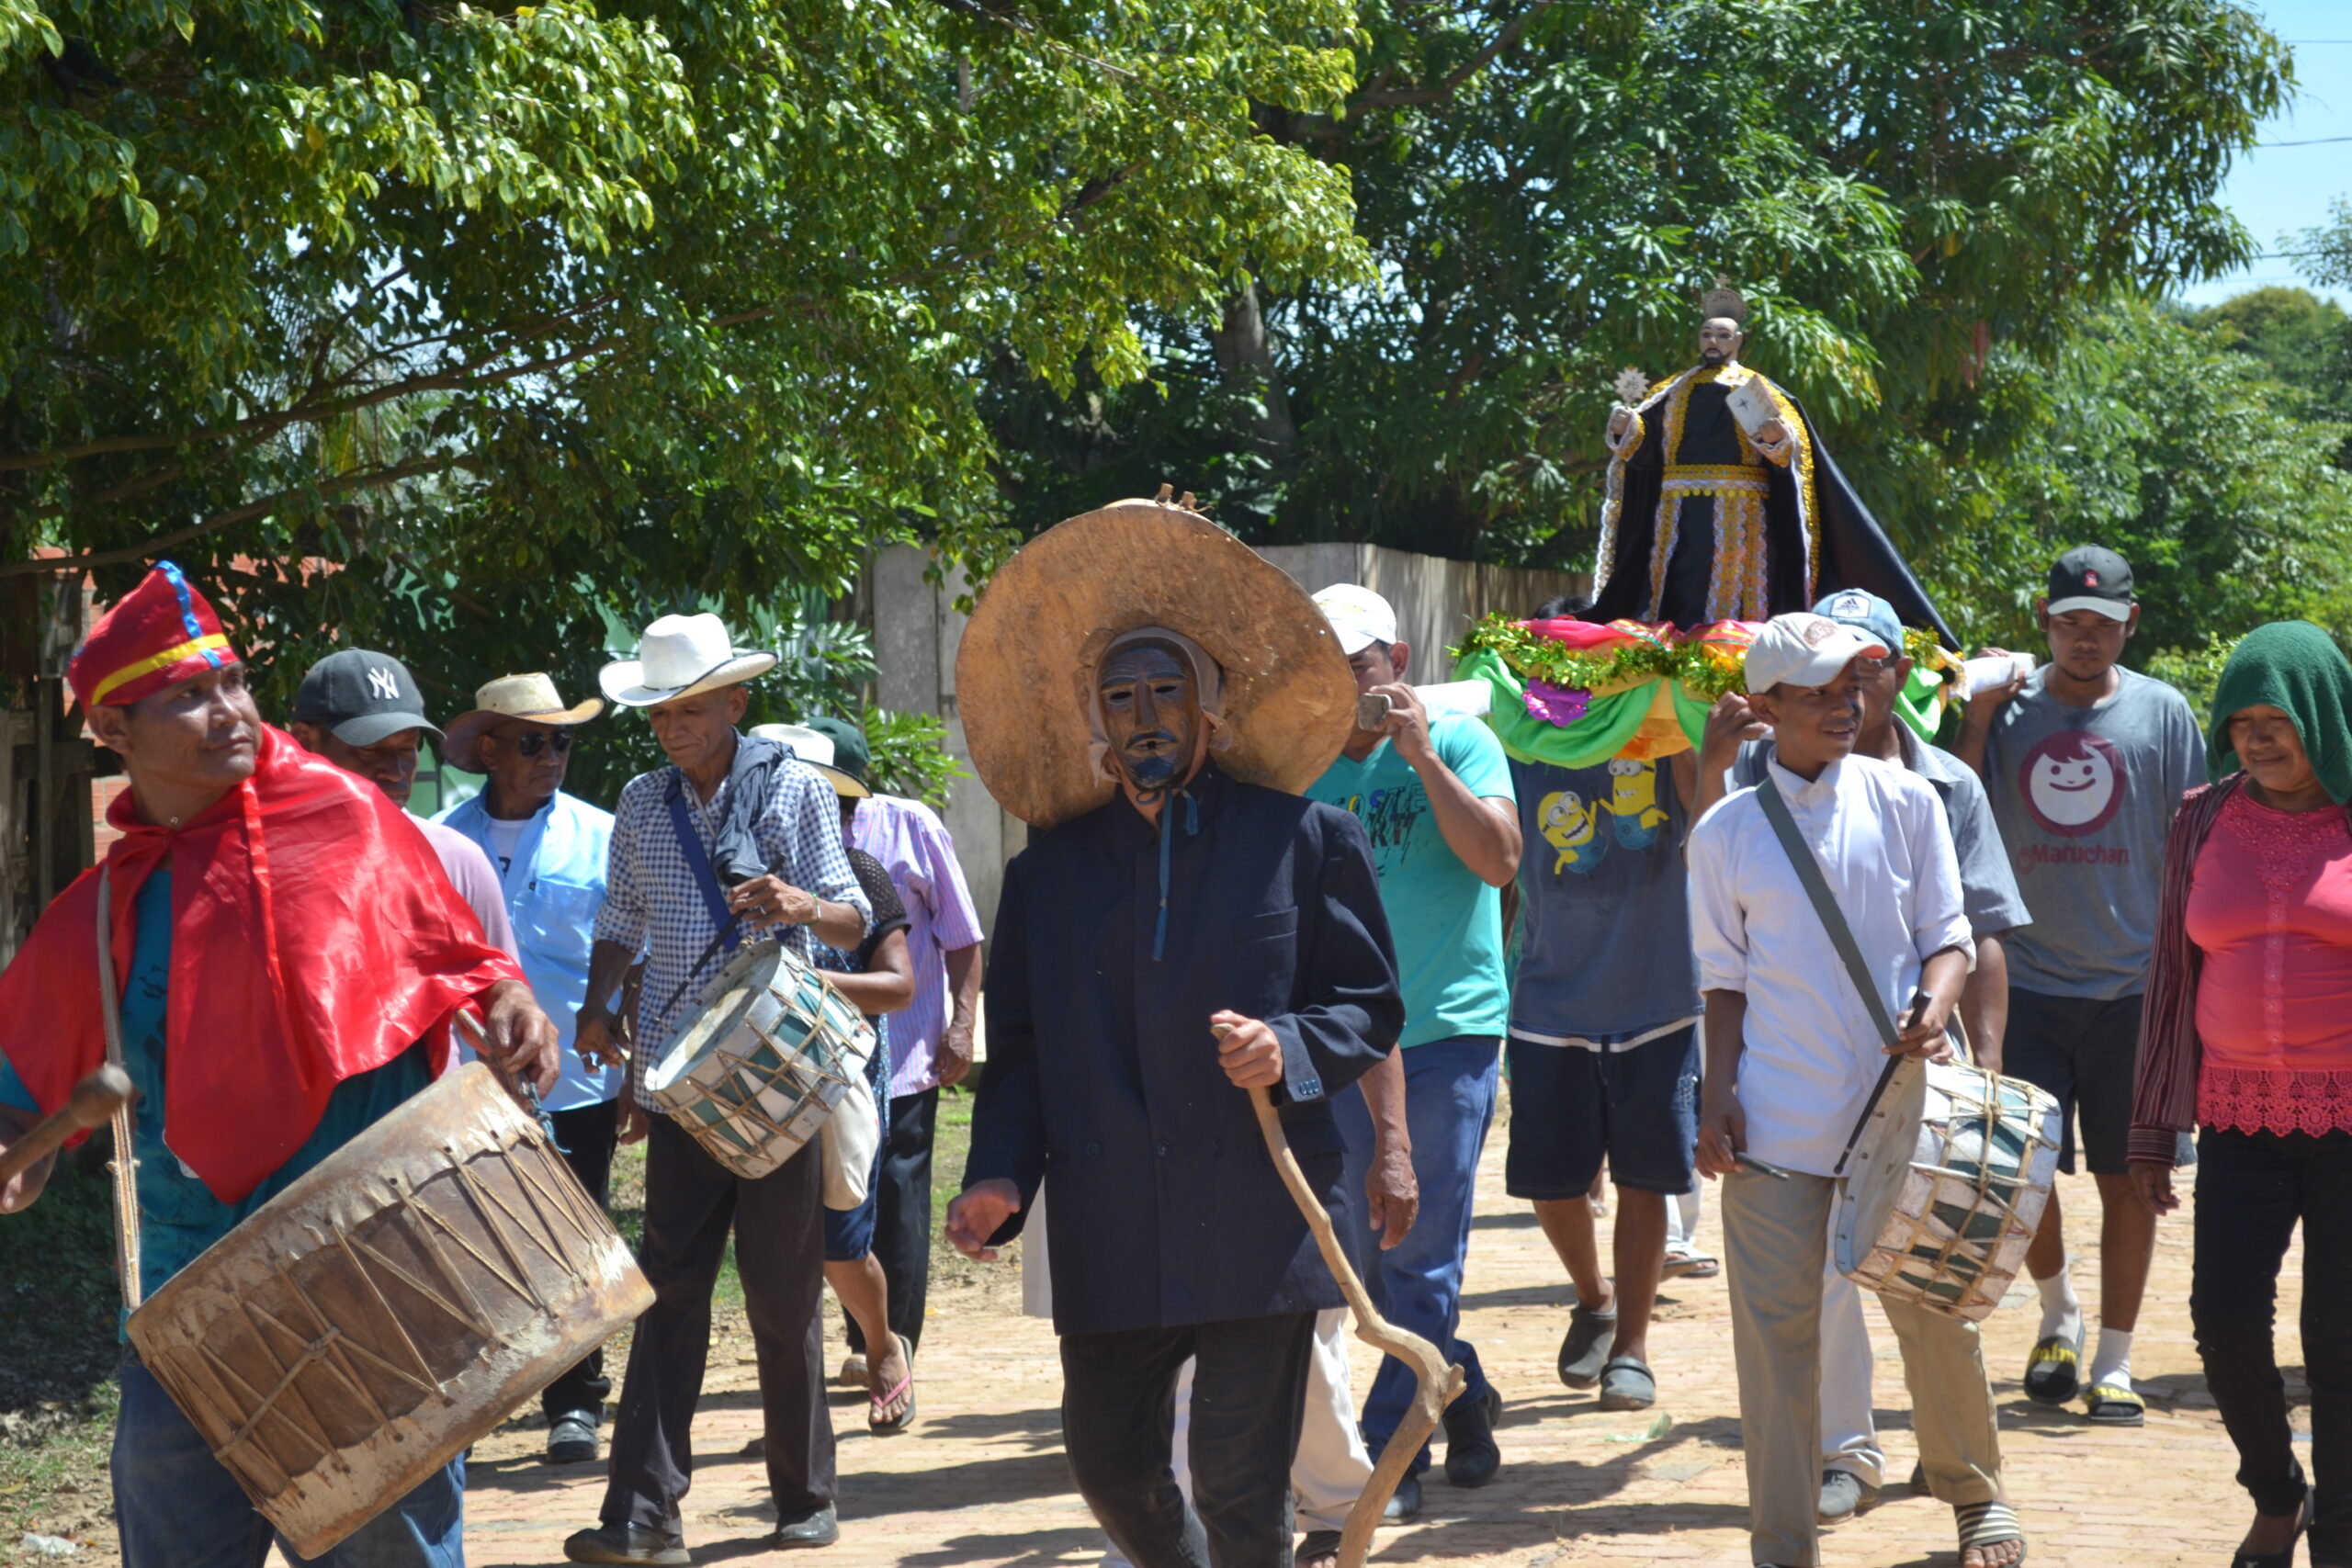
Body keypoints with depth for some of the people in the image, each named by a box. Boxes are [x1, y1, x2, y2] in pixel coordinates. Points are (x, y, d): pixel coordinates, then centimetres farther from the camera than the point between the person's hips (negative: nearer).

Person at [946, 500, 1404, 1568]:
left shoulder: (1305, 840, 4)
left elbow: (1371, 1006, 4)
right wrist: (1000, 1176, -4)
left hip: (1258, 1227, -3)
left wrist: (1289, 1050, -16)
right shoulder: (1049, 870, 11)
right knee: (1109, 1465, 10)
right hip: (1107, 1236, 3)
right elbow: (1019, 1048, 11)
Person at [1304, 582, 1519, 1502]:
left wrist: (1422, 756, -17)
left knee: (1421, 1256, -3)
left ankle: (1390, 1452, 3)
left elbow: (1500, 859, -15)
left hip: (1447, 1030, -5)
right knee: (1373, 1254, 9)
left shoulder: (1457, 741, -1)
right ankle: (1465, 1399, 27)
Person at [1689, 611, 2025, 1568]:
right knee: (1778, 1329, 1)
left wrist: (1934, 1009, -15)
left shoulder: (1904, 800, 3)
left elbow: (1948, 936, 5)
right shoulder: (1726, 831, 3)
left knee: (1934, 1311, 6)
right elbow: (1725, 979, 8)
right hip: (1776, 1122, 0)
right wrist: (1718, 1091, -3)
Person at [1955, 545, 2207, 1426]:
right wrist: (1978, 718, -9)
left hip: (2133, 985, -1)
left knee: (2126, 1175, 3)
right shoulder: (2006, 710, 5)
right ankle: (2058, 1313, 29)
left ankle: (2113, 1364, 13)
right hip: (2026, 981, 1)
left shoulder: (2161, 713, 2)